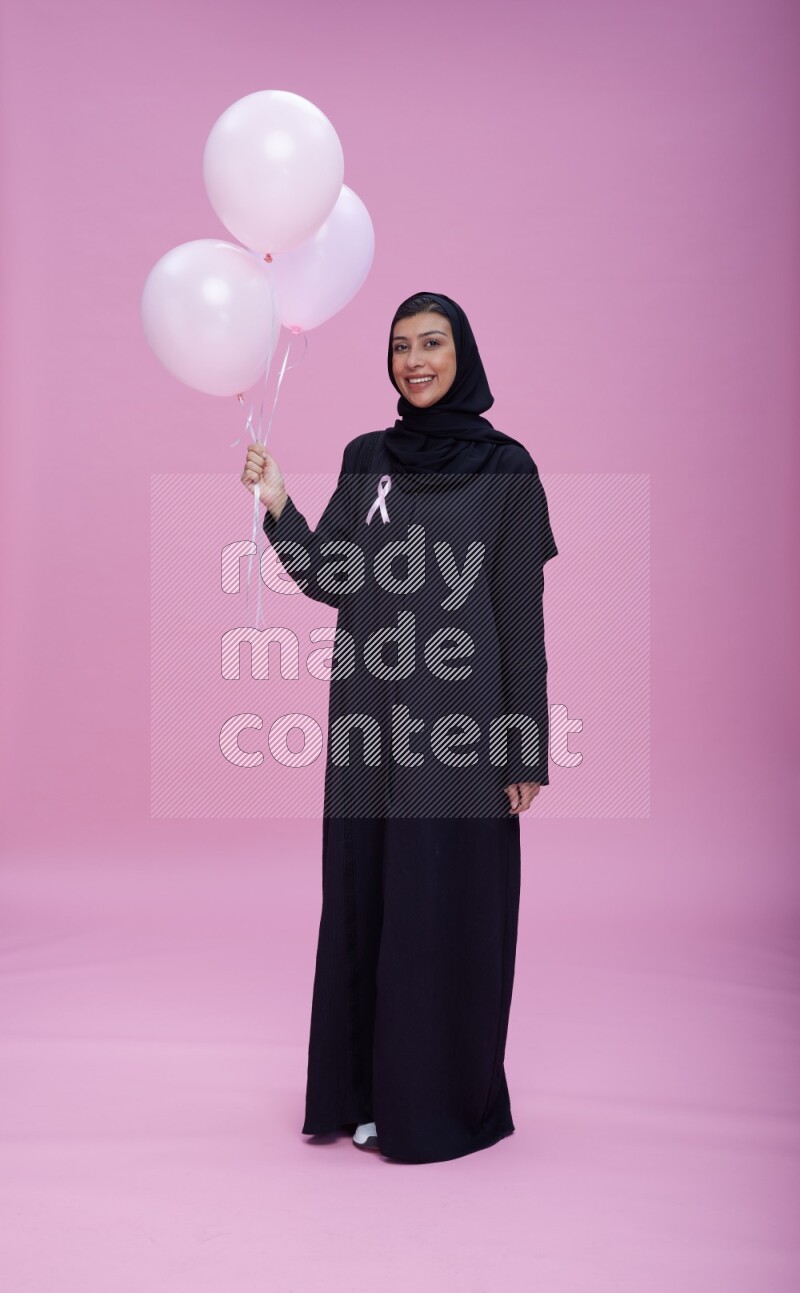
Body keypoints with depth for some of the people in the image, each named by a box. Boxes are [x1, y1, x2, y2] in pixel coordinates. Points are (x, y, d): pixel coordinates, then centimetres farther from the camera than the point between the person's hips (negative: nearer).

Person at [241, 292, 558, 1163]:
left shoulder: (505, 467, -2)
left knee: (447, 909, 2)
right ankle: (369, 1089, 26)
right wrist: (277, 507, -10)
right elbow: (328, 581, 5)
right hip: (371, 716, 4)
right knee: (364, 901, 10)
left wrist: (526, 750, -6)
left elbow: (521, 615, -4)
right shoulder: (365, 459, 11)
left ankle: (445, 1099, 20)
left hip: (458, 716, -4)